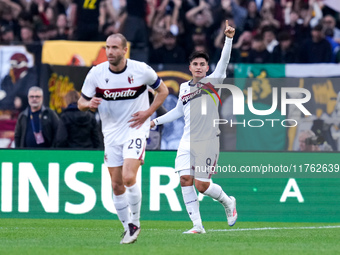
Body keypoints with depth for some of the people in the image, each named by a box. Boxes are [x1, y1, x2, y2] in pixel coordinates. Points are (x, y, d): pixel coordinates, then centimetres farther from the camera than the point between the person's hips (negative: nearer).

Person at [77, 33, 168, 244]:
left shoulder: (141, 70, -9)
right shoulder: (96, 73, -5)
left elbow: (163, 90, 6)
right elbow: (81, 103, 3)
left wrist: (148, 112, -7)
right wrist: (89, 104, -22)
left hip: (136, 129, -3)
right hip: (111, 133, 3)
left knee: (129, 177, -20)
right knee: (117, 184, 4)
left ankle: (135, 222, -2)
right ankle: (129, 229, 18)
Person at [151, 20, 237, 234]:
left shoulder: (212, 81, -1)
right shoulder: (184, 87, 13)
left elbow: (223, 62, -16)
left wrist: (229, 39, -29)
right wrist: (156, 121, 26)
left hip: (208, 141, -5)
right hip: (188, 141, 5)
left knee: (202, 185, -6)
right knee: (185, 180, -7)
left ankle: (228, 202, 24)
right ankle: (198, 226, -2)